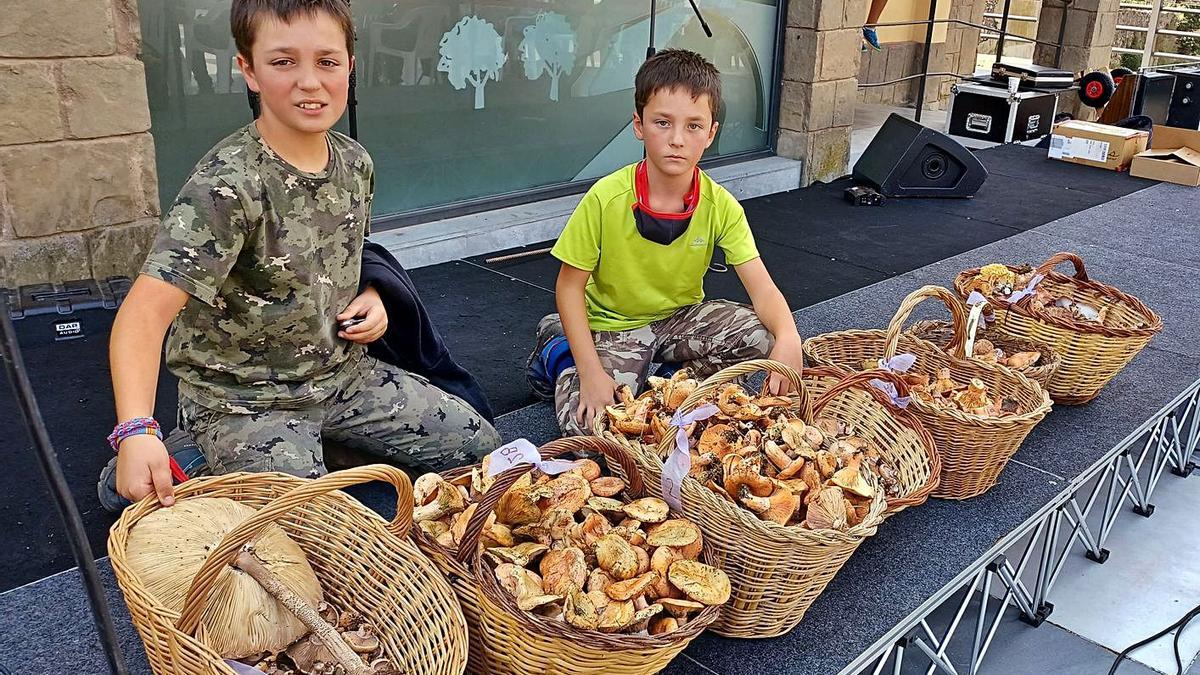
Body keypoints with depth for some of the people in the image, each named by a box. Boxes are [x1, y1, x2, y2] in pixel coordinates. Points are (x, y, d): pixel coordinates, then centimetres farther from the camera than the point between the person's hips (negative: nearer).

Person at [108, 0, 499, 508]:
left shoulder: (355, 164, -2)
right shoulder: (227, 184, -24)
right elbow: (146, 312, -32)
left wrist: (369, 298, -2)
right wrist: (136, 432, -47)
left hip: (341, 373, 7)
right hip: (241, 399, -6)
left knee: (481, 446, 7)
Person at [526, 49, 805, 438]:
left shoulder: (720, 206, -14)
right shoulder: (606, 199, -22)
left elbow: (762, 289, -17)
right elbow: (569, 287, -14)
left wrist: (788, 338, -40)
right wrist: (591, 372, -22)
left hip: (682, 317, 3)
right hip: (612, 325, -3)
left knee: (765, 336, -21)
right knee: (590, 426, -23)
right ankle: (558, 351, 8)